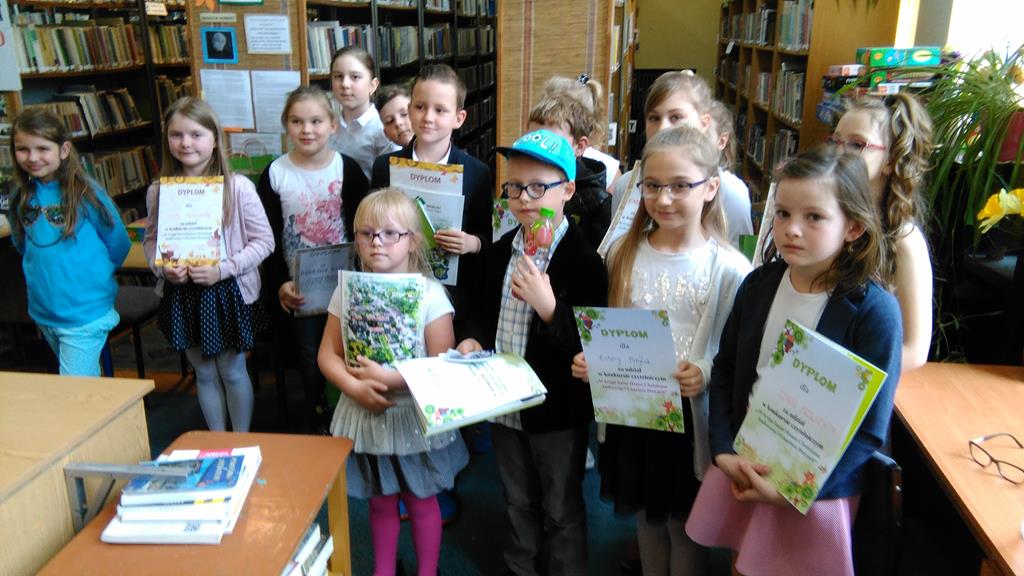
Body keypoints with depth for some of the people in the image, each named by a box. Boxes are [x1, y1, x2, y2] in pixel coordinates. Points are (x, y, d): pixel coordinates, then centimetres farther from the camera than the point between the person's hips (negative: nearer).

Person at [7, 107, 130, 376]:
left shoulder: (86, 194, -13)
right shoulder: (21, 197, 3)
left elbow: (118, 243, -4)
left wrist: (95, 275, 4)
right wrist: (43, 272, 12)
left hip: (85, 313, -6)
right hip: (43, 311, 6)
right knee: (87, 379, 21)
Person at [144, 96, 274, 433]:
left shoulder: (238, 187, -13)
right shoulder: (158, 191, -1)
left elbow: (264, 241, -11)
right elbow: (151, 240, 9)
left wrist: (223, 269, -20)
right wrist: (162, 268, -11)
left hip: (228, 292, -3)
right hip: (181, 294, 3)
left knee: (233, 372, 11)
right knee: (204, 373, 17)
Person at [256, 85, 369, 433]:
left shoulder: (347, 169, -5)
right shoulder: (274, 174, -4)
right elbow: (269, 237, -3)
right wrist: (278, 284, -13)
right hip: (299, 286, 1)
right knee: (311, 358, 11)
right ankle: (317, 423, 29)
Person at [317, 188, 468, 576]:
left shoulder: (430, 294, -14)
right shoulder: (348, 291, -2)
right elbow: (328, 354, -1)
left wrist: (389, 379, -24)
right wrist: (355, 387, -19)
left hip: (415, 416, -3)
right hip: (366, 414, 3)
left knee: (421, 501, 14)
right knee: (380, 502, 20)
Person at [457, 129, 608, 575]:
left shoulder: (584, 261, -17)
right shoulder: (499, 252, 3)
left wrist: (548, 307, -33)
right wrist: (473, 340, -5)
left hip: (558, 412, -6)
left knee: (562, 510, 14)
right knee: (518, 503, 25)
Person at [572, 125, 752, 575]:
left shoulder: (729, 269, -14)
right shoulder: (623, 254, 0)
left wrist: (706, 374, -29)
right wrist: (590, 360, -9)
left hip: (691, 417, -4)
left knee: (684, 524, 14)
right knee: (646, 516, 24)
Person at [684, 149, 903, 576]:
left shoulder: (874, 311, -17)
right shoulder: (758, 285, -5)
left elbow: (870, 428, -14)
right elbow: (724, 370, 3)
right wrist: (724, 452, -7)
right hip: (741, 473, 4)